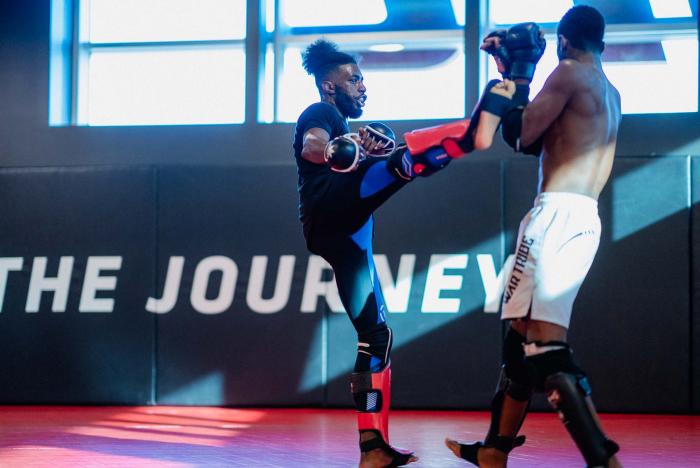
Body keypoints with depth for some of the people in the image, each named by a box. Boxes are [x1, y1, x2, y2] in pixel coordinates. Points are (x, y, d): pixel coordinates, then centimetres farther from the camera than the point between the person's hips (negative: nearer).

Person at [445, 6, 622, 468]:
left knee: (545, 341, -15)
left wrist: (518, 70, 4)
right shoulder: (610, 92, 21)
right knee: (523, 330, 17)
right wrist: (516, 72, 29)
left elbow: (521, 135, -6)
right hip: (587, 220, 10)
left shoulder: (570, 73, -5)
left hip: (558, 213, -10)